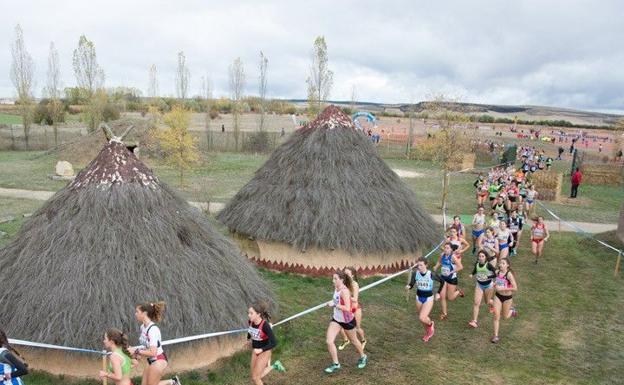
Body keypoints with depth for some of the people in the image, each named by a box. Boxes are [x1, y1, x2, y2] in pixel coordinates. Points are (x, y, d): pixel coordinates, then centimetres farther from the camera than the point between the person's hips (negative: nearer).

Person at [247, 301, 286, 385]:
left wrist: (261, 350, -28)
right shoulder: (251, 321, -12)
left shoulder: (265, 325, -29)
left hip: (264, 352, -6)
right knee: (254, 377, 12)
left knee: (255, 378, -2)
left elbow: (274, 343, -27)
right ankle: (273, 366, 28)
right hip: (255, 351, 6)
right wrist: (249, 338, 17)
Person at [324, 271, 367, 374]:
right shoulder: (336, 288, -5)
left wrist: (334, 305, -32)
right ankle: (336, 364, 12)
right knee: (329, 342, -6)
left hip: (347, 320, -6)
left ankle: (363, 357, 45)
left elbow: (347, 308, -35)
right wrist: (331, 302, -1)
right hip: (336, 319, 6)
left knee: (353, 340, 18)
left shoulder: (344, 291, -29)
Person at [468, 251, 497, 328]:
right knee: (476, 303, -8)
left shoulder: (488, 265, -21)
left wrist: (487, 277, -29)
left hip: (488, 285, -3)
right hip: (479, 285, 3)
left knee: (487, 302, 18)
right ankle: (474, 321, -8)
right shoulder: (476, 264, -7)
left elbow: (495, 274, -19)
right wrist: (472, 274, -5)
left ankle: (493, 305, 57)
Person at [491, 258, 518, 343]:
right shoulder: (497, 272, -6)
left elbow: (515, 288, -26)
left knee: (505, 317, 15)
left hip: (507, 297, -4)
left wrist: (502, 288, -27)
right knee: (496, 316, -2)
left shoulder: (509, 274, -23)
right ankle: (496, 336, 8)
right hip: (498, 296, 4)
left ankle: (512, 310, 49)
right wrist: (495, 284, -6)